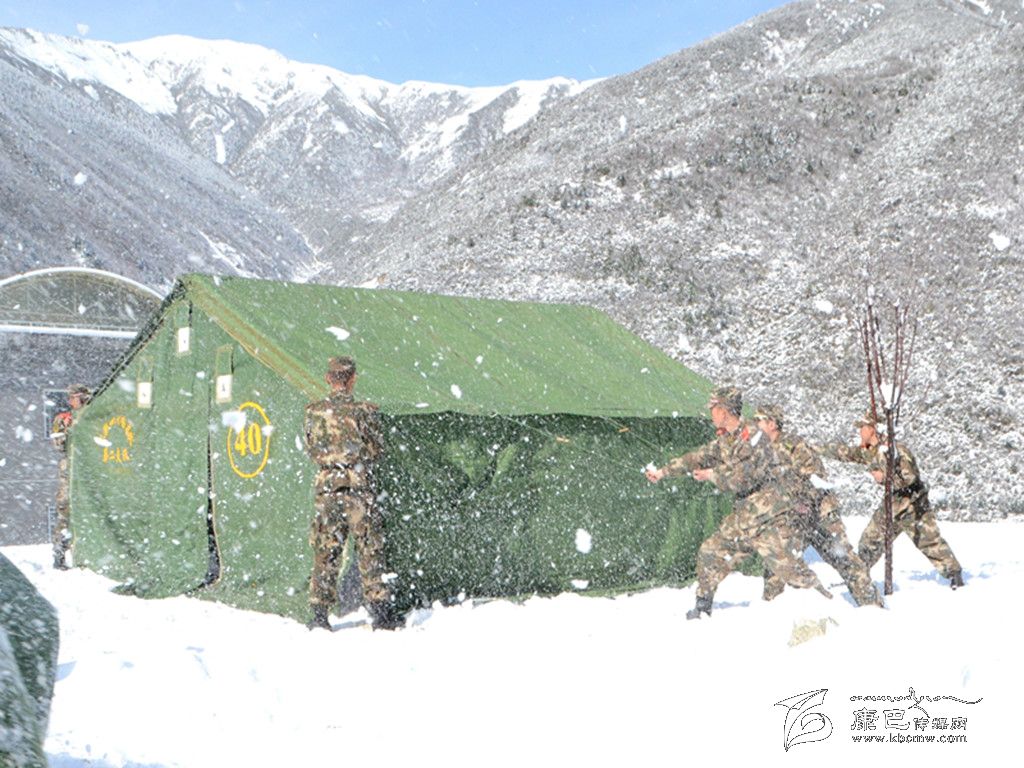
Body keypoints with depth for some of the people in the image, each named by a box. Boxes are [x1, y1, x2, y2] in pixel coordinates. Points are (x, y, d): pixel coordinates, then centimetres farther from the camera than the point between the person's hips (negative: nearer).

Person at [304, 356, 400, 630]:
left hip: (326, 486, 3)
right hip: (359, 486, -2)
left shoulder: (314, 412, 3)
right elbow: (377, 449, 3)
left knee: (325, 552, 8)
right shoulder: (363, 411, -6)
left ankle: (319, 612, 9)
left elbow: (311, 449, 13)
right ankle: (379, 609, 5)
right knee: (369, 550, 4)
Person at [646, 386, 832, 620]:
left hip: (766, 515, -8)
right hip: (743, 515, 8)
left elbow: (743, 479, -21)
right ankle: (702, 606, 20)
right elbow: (698, 458, 18)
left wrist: (712, 475, -9)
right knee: (710, 552, 9)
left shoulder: (752, 439, -16)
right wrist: (663, 471, 21)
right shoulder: (724, 440, 10)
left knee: (783, 563, -14)